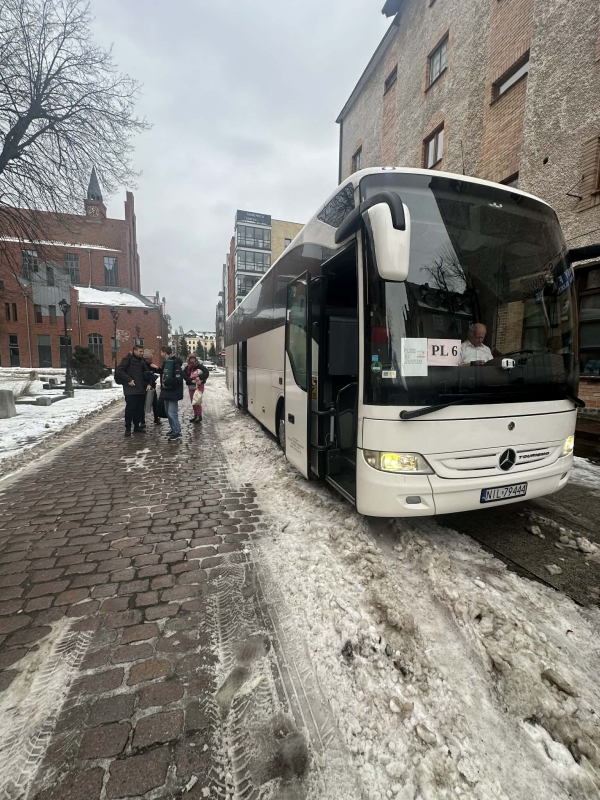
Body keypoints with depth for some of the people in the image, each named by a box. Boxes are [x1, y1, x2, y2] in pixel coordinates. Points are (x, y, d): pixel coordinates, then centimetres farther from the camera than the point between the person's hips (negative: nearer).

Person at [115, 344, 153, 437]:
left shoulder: (141, 361, 16)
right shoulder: (128, 359, -4)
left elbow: (147, 373, 22)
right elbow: (119, 371, -11)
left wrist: (148, 383, 7)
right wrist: (128, 380, -16)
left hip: (140, 389, 7)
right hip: (130, 389, -7)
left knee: (139, 408, 8)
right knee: (130, 408, -5)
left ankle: (137, 426, 19)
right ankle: (128, 428, 4)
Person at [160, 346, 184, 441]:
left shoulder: (175, 363, -17)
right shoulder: (166, 362, 13)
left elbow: (178, 378, -25)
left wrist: (166, 383, -18)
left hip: (173, 392, -10)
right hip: (167, 391, 10)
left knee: (172, 413, -9)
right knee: (168, 412, 17)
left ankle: (177, 433, -1)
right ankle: (174, 430, 28)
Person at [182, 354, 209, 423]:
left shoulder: (200, 366, -7)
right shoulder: (187, 368, 2)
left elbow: (207, 372, -16)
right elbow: (184, 375, -9)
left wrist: (199, 377, -29)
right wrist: (191, 380, -24)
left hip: (199, 386, -5)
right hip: (191, 387, 5)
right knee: (192, 402, 11)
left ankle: (199, 416, -2)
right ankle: (195, 415, 24)